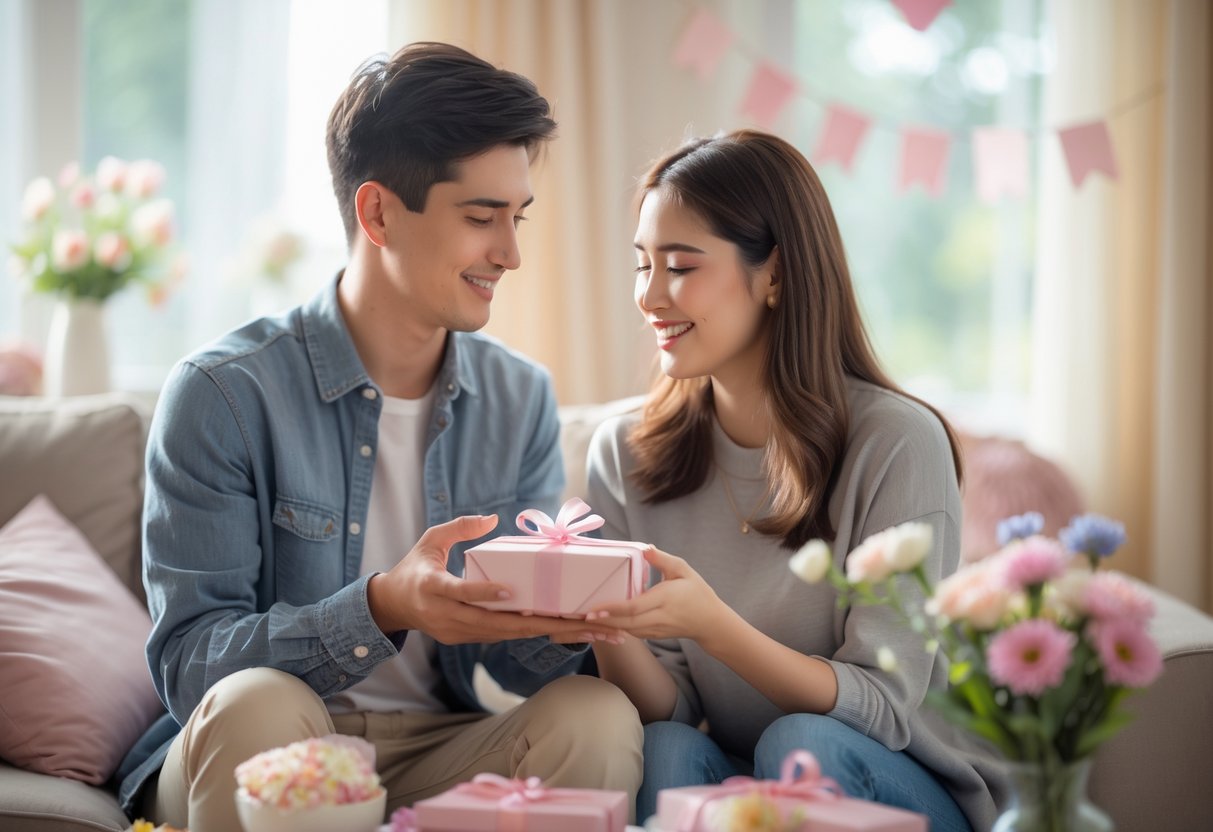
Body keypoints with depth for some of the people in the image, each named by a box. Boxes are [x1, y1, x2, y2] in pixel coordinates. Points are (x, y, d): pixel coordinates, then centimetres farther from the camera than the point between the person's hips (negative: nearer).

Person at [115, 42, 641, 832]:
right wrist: (384, 609, -34)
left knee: (597, 712, -24)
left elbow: (518, 660, 4)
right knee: (257, 704, -35)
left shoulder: (522, 398, 3)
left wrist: (562, 617, -22)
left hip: (442, 753, 3)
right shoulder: (225, 393, -11)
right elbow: (190, 664, -17)